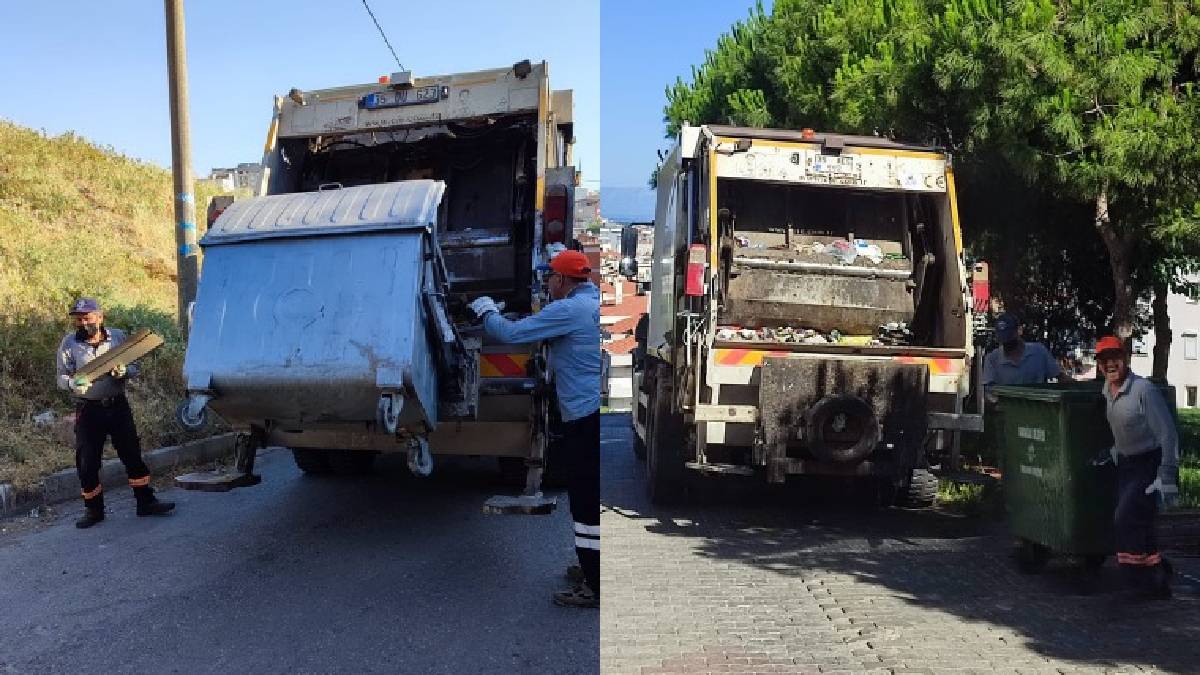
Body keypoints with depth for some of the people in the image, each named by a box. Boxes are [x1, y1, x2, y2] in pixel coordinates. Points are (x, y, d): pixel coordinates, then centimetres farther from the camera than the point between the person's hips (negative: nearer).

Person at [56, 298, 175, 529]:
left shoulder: (118, 336, 1)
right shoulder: (69, 343, -2)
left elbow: (134, 368, 7)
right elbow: (62, 377, -1)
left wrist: (124, 371, -16)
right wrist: (72, 383, -24)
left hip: (118, 405, 1)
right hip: (88, 410, -1)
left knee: (132, 453, 4)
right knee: (86, 462, 3)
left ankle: (146, 501, 14)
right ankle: (94, 510, 18)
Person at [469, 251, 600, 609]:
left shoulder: (569, 309, -15)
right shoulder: (592, 303, 15)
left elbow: (511, 333, -12)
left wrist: (486, 311, 6)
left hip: (586, 415, -10)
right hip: (592, 412, 10)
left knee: (587, 501, -5)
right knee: (588, 497, 20)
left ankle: (594, 587, 1)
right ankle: (594, 568, 31)